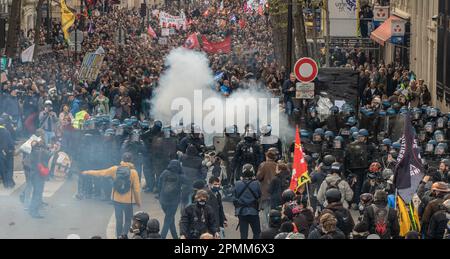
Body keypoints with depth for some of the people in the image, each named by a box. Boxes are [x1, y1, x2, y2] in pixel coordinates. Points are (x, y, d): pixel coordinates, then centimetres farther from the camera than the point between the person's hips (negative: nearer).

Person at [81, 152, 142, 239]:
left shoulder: (115, 169, -4)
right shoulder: (133, 172, -12)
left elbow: (101, 173, 6)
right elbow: (137, 188, -10)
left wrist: (88, 172, 21)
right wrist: (138, 201, 3)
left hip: (117, 199, 3)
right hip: (128, 200, -3)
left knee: (119, 220, 14)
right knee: (128, 220, 9)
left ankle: (119, 236, 17)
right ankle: (124, 234, -14)